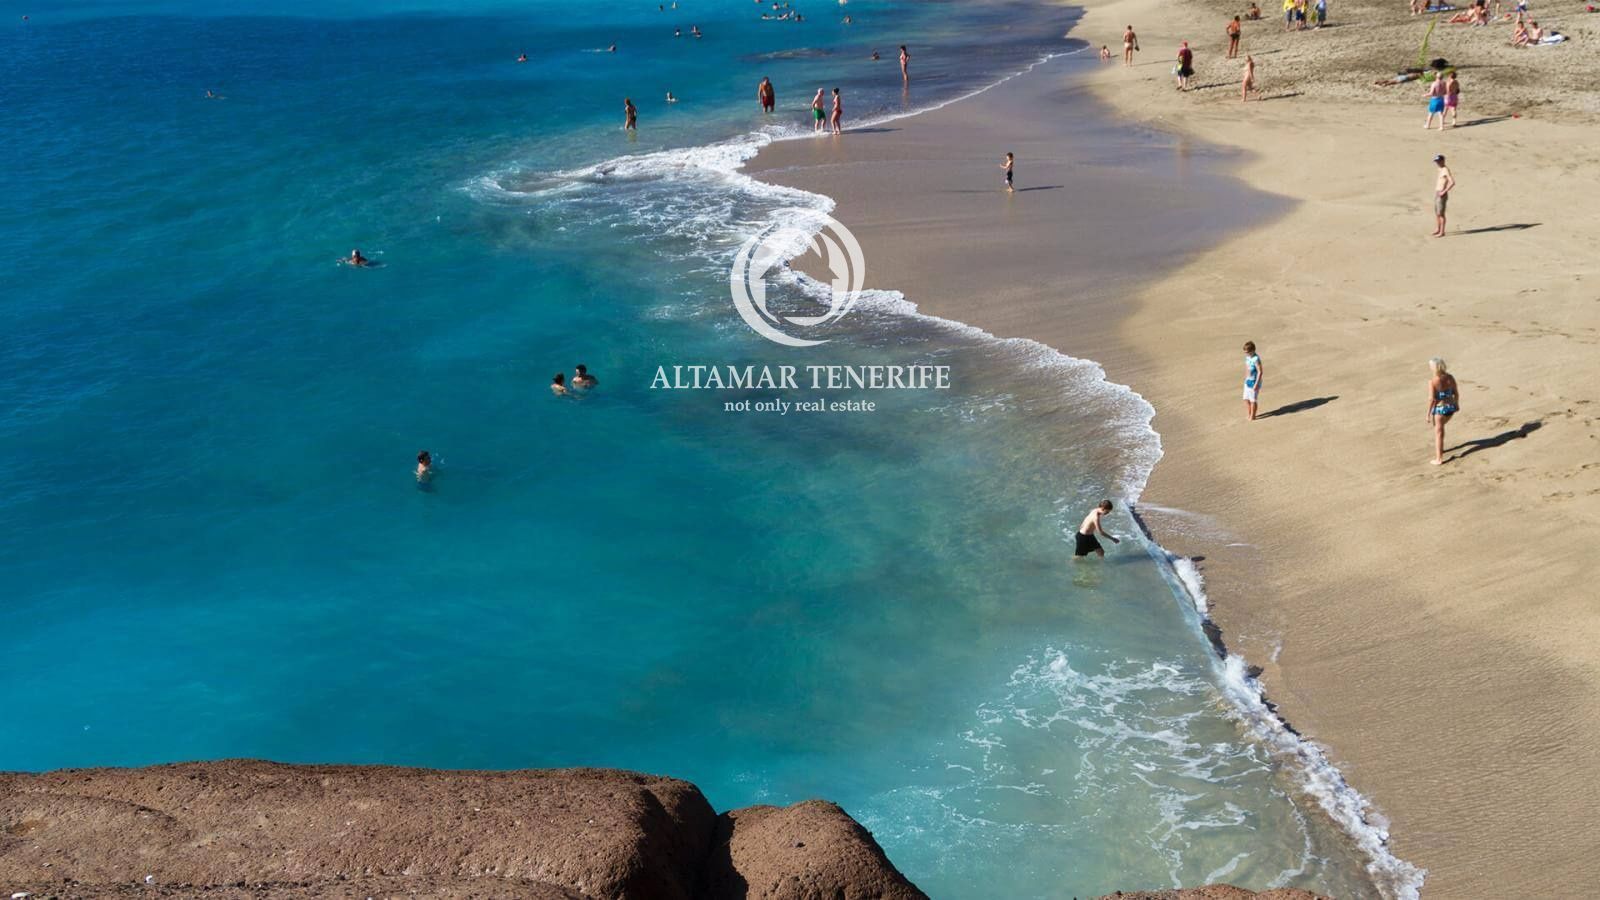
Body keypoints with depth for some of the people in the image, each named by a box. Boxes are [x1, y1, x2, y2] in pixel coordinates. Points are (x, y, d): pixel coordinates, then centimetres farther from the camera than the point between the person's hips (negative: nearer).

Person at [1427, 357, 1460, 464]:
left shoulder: (1432, 382, -21)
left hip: (1439, 408, -6)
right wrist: (1457, 404, 20)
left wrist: (1428, 414, -10)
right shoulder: (1450, 377, -6)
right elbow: (1456, 392, 3)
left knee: (1438, 433, 6)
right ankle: (1439, 448, 48)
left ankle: (1439, 459, 10)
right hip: (1451, 407, 6)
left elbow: (1432, 399, -20)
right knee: (1440, 425, 33)